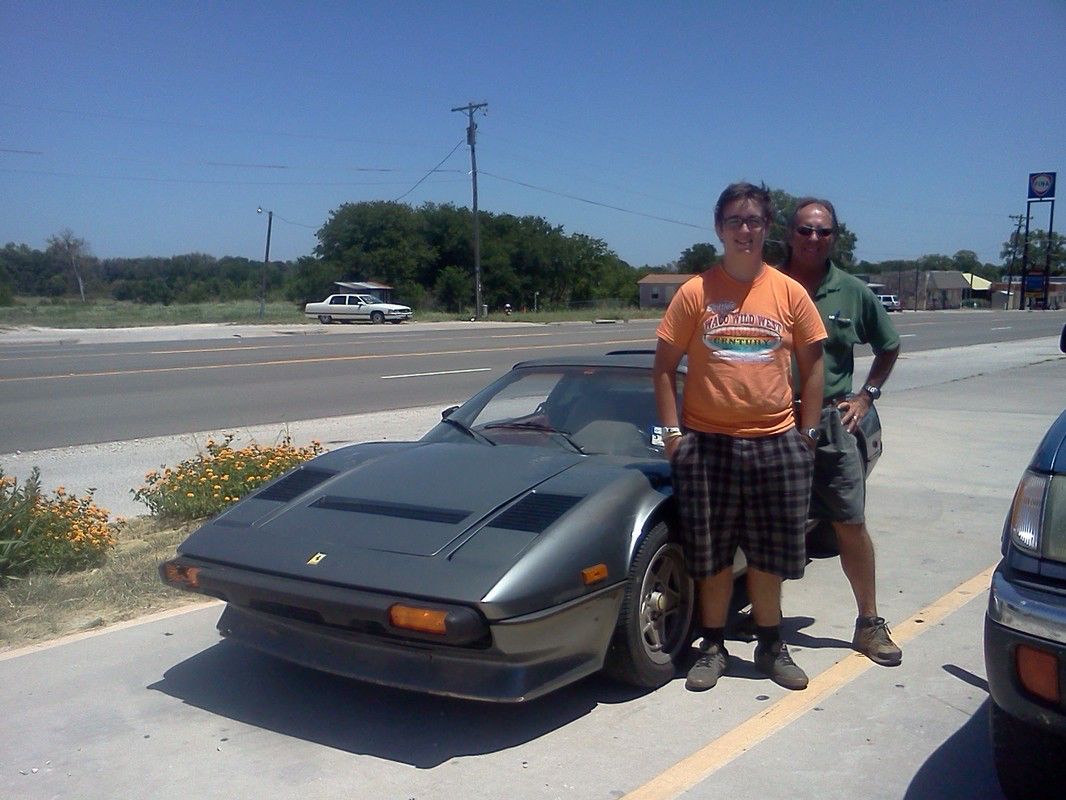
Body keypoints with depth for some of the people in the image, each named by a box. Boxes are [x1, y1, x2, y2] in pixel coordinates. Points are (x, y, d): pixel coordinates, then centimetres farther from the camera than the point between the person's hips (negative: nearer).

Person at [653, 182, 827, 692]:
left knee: (770, 554, 12)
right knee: (711, 554, 9)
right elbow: (664, 366, 1)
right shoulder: (695, 293, -1)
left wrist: (808, 433, 3)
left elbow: (811, 365, 8)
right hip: (707, 443, -1)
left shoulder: (790, 293, 3)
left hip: (776, 442, 1)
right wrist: (672, 430, -5)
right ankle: (713, 647, 25)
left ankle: (771, 646, 29)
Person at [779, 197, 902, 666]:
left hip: (830, 423, 2)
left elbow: (888, 346, 19)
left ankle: (869, 624, 19)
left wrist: (866, 396, 10)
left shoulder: (852, 293, 4)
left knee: (851, 524, 4)